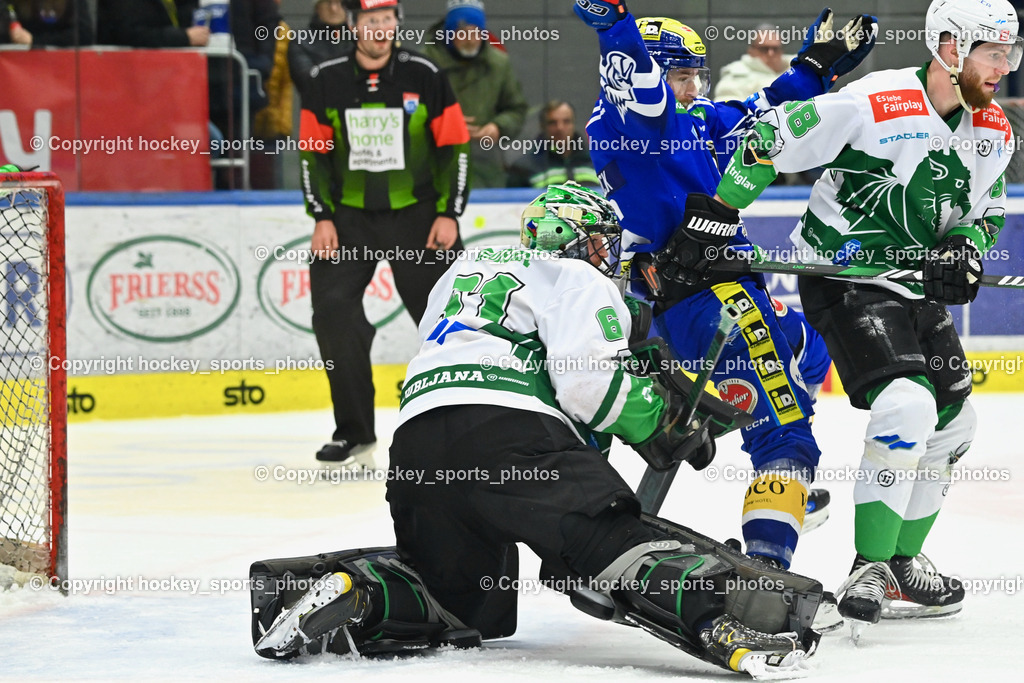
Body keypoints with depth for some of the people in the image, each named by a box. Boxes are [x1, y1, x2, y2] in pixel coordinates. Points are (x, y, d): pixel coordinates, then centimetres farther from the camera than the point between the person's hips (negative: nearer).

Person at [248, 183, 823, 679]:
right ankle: (717, 620, -47)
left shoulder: (468, 268, 38)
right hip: (510, 435, -7)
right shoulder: (578, 280, 13)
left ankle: (345, 590, -4)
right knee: (611, 540, -22)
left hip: (415, 442, 7)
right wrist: (662, 421, 10)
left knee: (470, 607, 18)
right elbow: (591, 384, -4)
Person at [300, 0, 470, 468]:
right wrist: (322, 217, -4)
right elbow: (313, 153, 4)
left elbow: (454, 147, 0)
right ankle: (354, 434, -2)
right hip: (349, 216, 1)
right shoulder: (327, 82, 0)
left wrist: (448, 214, -6)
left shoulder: (424, 76, -3)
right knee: (333, 312, -12)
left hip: (417, 213, -1)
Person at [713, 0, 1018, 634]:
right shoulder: (873, 105, -23)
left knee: (955, 418, 13)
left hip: (917, 289, 9)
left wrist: (964, 246, -8)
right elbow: (768, 141, -18)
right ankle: (867, 573, -17)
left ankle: (901, 563, 29)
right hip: (845, 282, -8)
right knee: (908, 405, -24)